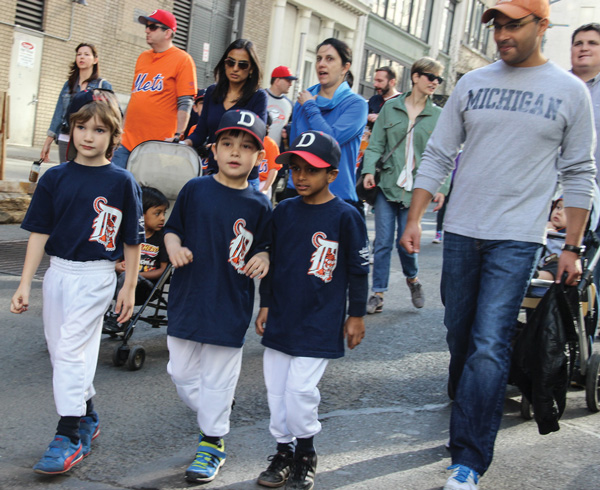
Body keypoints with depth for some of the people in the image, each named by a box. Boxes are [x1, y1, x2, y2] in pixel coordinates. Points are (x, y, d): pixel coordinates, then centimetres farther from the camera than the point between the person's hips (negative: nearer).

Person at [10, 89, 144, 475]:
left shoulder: (122, 182, -5)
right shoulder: (55, 178, 3)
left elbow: (132, 240, 0)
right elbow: (39, 233, 4)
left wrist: (130, 287, 1)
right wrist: (25, 284, 0)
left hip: (96, 276, -5)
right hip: (58, 272, 5)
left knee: (72, 350, -10)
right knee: (61, 351, 13)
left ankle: (69, 437, -2)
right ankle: (88, 417, 31)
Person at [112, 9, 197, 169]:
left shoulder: (182, 60, -3)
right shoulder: (142, 58, 17)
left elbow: (185, 104, -9)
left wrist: (177, 136, -16)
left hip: (158, 146, -6)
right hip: (129, 142, 6)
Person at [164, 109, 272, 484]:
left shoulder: (259, 205, -3)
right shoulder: (195, 190, -1)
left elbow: (265, 247, 5)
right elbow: (173, 228, 8)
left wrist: (264, 258, -16)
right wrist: (174, 247, -12)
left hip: (230, 305, -2)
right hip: (187, 298, 3)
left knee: (218, 376, 4)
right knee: (182, 371, 12)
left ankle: (213, 443, 20)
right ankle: (214, 414, 37)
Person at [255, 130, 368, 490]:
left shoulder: (345, 217, -9)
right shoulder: (283, 212, 5)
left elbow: (359, 269, -3)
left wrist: (356, 315, -1)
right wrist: (265, 305, 13)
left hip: (319, 324, -5)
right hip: (280, 321, 5)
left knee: (300, 389, -8)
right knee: (276, 389, 9)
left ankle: (306, 454, 14)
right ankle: (283, 452, 27)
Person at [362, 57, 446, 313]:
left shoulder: (438, 116, 5)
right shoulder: (391, 108, 6)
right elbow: (376, 144, 5)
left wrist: (441, 188, -7)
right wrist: (369, 169, -11)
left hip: (415, 189, -1)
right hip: (387, 185, 1)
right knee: (383, 243, 0)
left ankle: (412, 278, 29)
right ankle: (378, 294, 9)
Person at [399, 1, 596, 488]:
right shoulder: (472, 84, 6)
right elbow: (437, 155, 9)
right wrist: (414, 219, 1)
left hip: (516, 241, -3)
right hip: (460, 232, 3)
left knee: (489, 347, -11)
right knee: (459, 334, 12)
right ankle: (464, 407, 37)